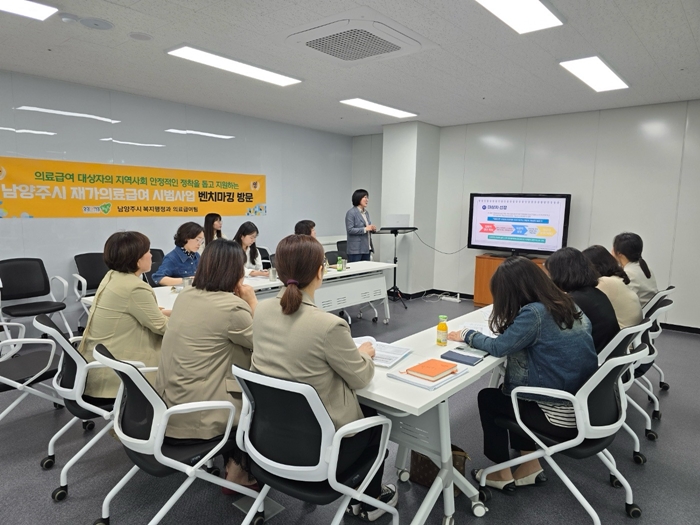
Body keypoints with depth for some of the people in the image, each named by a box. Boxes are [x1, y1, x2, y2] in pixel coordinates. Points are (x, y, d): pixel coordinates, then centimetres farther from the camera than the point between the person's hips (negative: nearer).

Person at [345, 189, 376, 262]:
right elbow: (350, 230, -16)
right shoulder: (351, 212, -8)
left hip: (366, 248, 8)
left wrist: (372, 228, -1)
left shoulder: (366, 212, 15)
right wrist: (365, 229, -20)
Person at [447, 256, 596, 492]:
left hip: (563, 416, -8)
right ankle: (530, 465, 25)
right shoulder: (566, 305, 4)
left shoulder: (534, 312, -22)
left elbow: (499, 347, -16)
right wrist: (510, 327, 8)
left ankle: (503, 473, 22)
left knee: (487, 397, 10)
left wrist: (466, 335, -1)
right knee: (506, 391, 21)